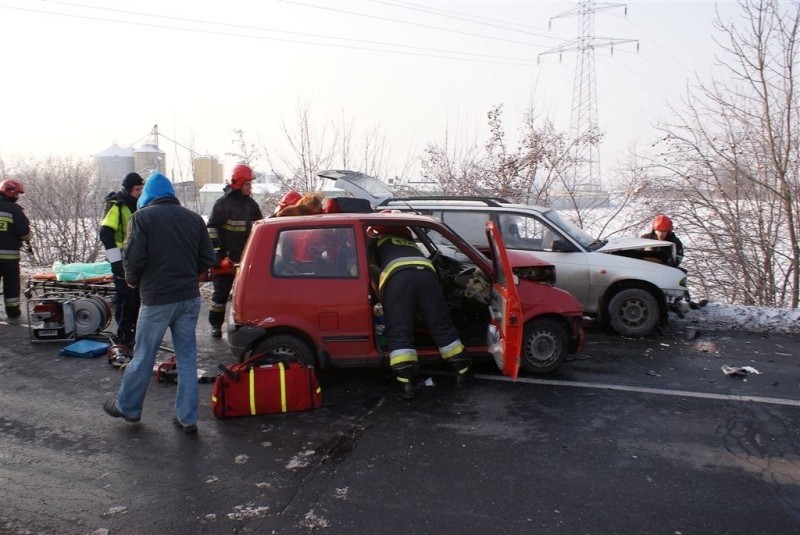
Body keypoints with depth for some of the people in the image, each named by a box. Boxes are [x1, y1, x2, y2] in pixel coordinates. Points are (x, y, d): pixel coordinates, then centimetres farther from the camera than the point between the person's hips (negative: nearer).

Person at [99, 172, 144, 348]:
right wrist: (116, 261, -21)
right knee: (125, 298, -4)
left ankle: (135, 331, 23)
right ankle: (124, 336, 4)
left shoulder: (139, 205, 12)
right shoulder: (116, 206, -13)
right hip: (122, 260, -8)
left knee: (138, 296, 12)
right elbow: (105, 234, -18)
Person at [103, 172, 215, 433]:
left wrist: (133, 281, 8)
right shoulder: (193, 217, 5)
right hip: (189, 297, 4)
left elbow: (133, 259, -12)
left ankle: (127, 407, 30)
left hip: (156, 299, -4)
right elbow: (207, 258, 5)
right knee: (187, 357, 9)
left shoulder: (143, 217, -7)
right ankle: (187, 417, 15)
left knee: (143, 356, 11)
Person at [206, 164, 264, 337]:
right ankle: (215, 325, 12)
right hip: (226, 258, -5)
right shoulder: (223, 203, -8)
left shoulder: (251, 204, 10)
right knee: (221, 292, 2)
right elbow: (212, 228, -10)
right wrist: (217, 252, -15)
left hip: (246, 258, 6)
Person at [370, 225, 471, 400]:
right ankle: (462, 371, 17)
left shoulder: (379, 241, 34)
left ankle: (406, 384, -13)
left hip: (396, 276, -3)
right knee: (441, 325, 11)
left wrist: (378, 294, 37)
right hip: (425, 272, 4)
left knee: (399, 332, -3)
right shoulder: (410, 243, 45)